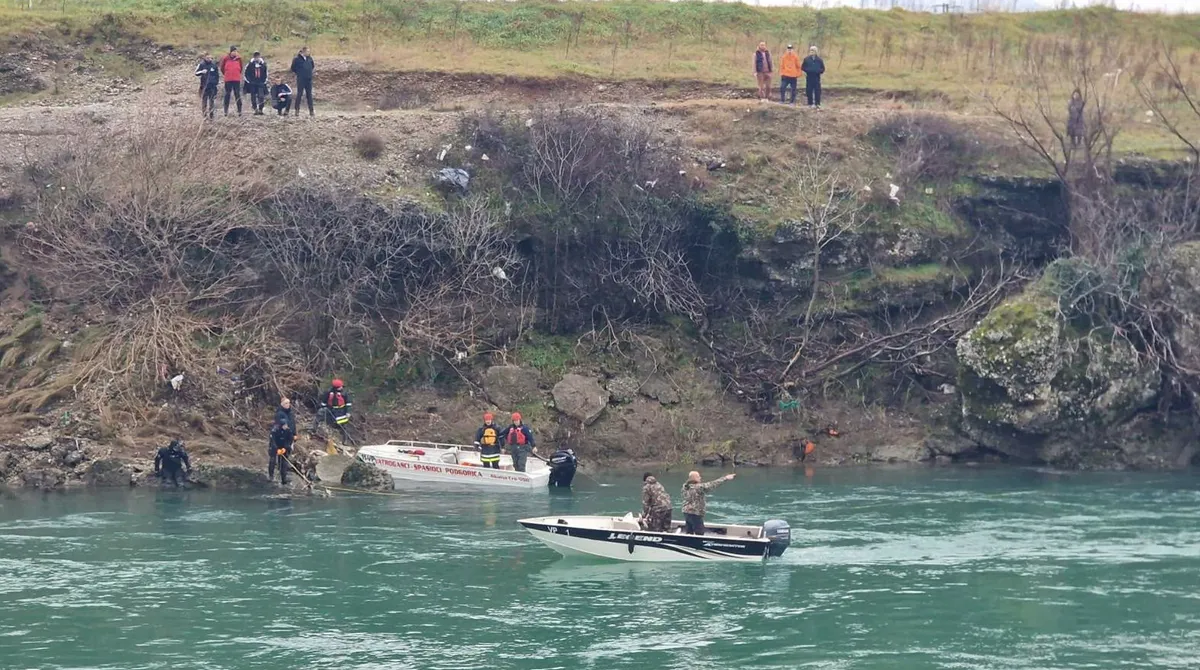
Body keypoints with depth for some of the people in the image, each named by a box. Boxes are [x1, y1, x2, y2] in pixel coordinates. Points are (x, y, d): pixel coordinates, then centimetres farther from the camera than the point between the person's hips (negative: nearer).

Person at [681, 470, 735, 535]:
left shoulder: (685, 486, 2)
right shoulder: (699, 487, -18)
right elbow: (712, 485, -16)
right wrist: (725, 478, -10)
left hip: (686, 512, 8)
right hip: (695, 514, -8)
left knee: (689, 533, 13)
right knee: (699, 534, -1)